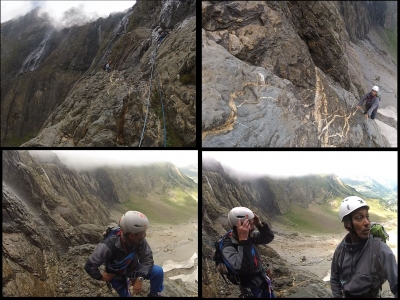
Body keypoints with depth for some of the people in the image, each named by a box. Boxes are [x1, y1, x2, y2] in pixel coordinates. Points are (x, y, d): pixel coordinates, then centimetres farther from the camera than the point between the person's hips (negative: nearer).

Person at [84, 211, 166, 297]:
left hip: (133, 268, 3)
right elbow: (90, 266, -30)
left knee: (158, 272, -15)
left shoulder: (140, 240, -28)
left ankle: (154, 294, 11)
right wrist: (101, 277, -12)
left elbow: (147, 259, -19)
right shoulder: (109, 246, -39)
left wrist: (140, 278, -31)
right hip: (117, 275, -3)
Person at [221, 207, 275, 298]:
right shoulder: (228, 247, -28)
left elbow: (269, 237, 4)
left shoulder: (250, 236, -7)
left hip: (262, 280, 7)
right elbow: (244, 268, -42)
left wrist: (259, 224, -14)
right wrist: (243, 240, -42)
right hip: (250, 289, -7)